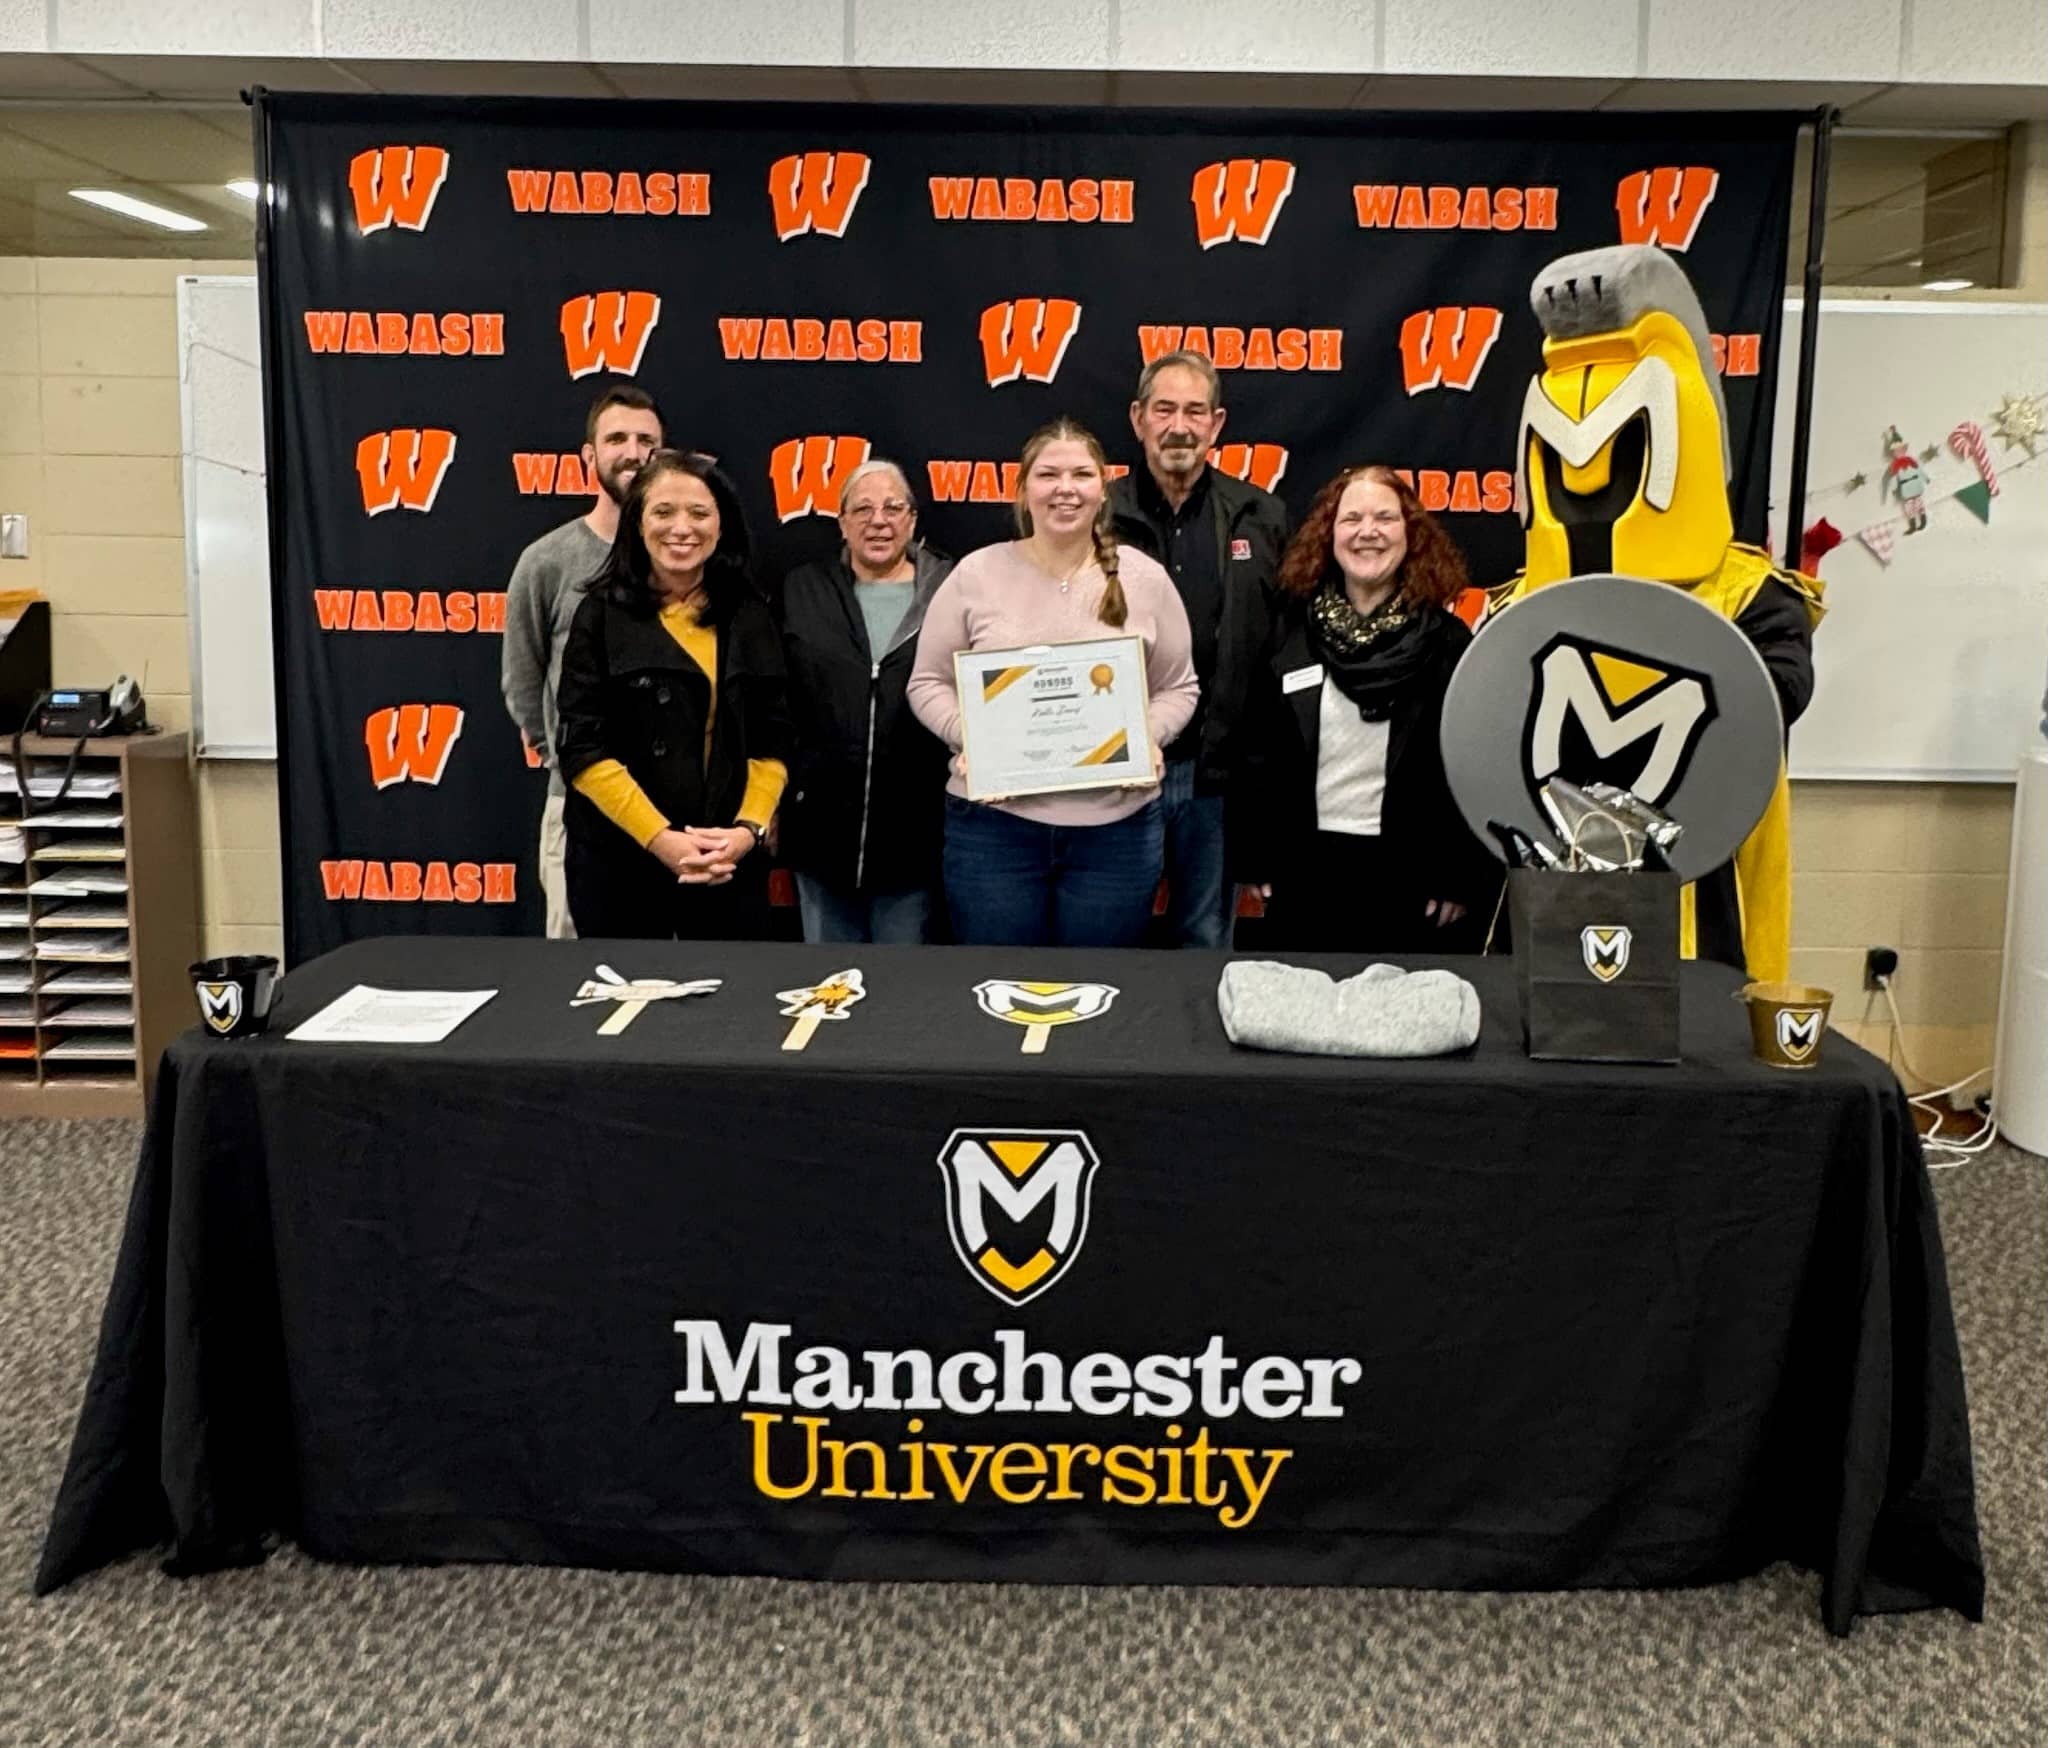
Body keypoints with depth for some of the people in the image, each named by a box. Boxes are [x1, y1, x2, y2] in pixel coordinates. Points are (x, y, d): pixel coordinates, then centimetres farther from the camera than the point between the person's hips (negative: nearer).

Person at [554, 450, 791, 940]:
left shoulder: (750, 617, 7)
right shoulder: (602, 615, -2)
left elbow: (772, 743, 6)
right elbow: (583, 750, -8)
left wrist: (748, 828, -11)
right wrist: (661, 838, -17)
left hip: (730, 866, 3)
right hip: (620, 865, -2)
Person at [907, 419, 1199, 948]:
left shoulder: (1145, 578, 3)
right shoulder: (975, 574, 0)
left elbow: (1178, 687, 10)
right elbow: (928, 683, 5)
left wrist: (1150, 736, -10)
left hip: (1116, 828, 1)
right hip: (993, 824, 0)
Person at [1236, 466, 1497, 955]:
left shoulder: (1444, 639, -2)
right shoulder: (1292, 629, 3)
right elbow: (1259, 750, 5)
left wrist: (1461, 880, -6)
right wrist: (1260, 860, 2)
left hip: (1409, 871, -1)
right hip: (1307, 869, 2)